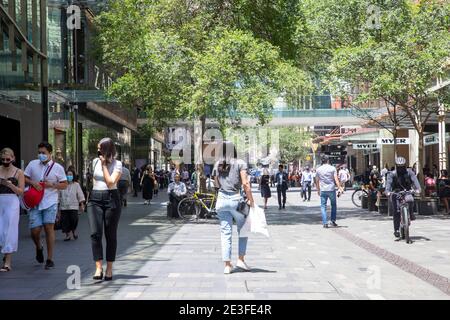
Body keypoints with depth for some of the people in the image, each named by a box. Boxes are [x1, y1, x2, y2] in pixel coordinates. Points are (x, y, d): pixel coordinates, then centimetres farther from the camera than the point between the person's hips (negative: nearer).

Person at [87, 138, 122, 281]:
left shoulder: (117, 164, -2)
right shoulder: (95, 162, 11)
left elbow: (110, 182, -14)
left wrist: (104, 164, -11)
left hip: (111, 198, -3)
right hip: (95, 199, 3)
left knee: (111, 235, 3)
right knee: (95, 233, -12)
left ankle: (109, 269, 12)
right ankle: (98, 268, -14)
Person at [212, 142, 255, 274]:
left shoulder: (217, 165, 9)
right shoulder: (240, 163, -4)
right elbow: (245, 184, -10)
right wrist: (250, 200, -5)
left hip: (221, 200, 4)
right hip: (236, 199, -3)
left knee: (225, 233, 6)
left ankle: (227, 265, 6)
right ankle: (241, 259, 11)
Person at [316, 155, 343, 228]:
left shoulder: (318, 169, 4)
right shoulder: (332, 168, -2)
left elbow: (317, 181, 10)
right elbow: (336, 179, -8)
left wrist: (318, 190, 20)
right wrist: (339, 188, -5)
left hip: (323, 191, 1)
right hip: (331, 189, -1)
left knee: (323, 206, 5)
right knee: (333, 205, 16)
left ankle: (325, 223, -2)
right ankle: (333, 221, 14)